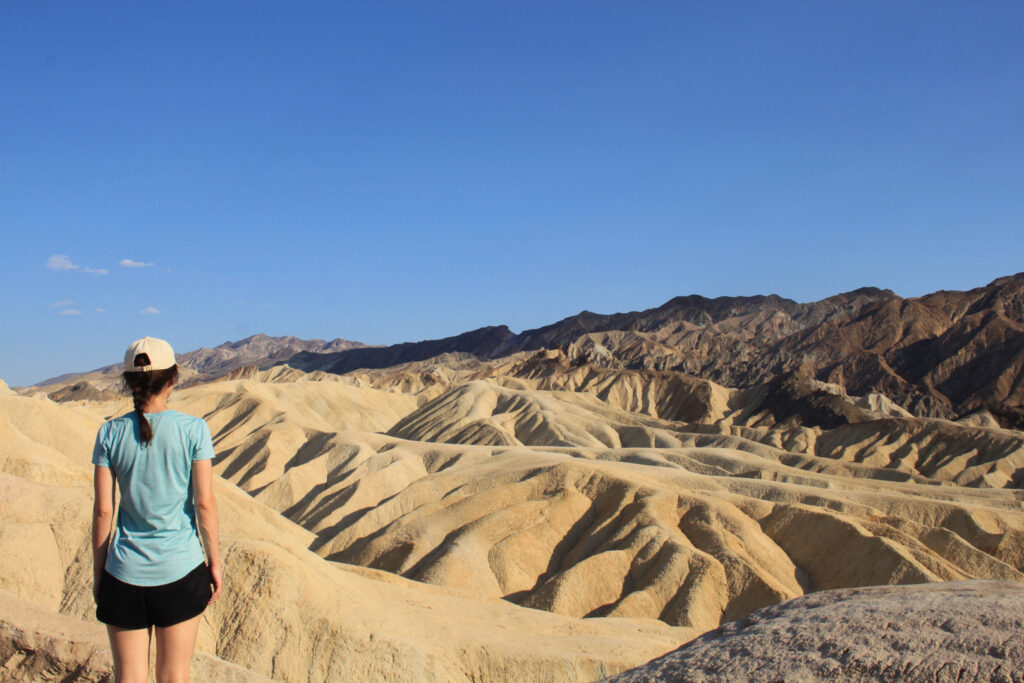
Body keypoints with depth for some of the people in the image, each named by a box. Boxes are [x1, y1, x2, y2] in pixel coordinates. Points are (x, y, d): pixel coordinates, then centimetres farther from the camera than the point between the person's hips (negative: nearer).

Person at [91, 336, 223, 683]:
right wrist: (215, 562, 4)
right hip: (181, 570, -1)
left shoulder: (110, 433, -3)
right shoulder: (194, 429, -8)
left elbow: (102, 511, -1)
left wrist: (98, 572, 10)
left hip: (126, 574, 1)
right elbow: (204, 503, -7)